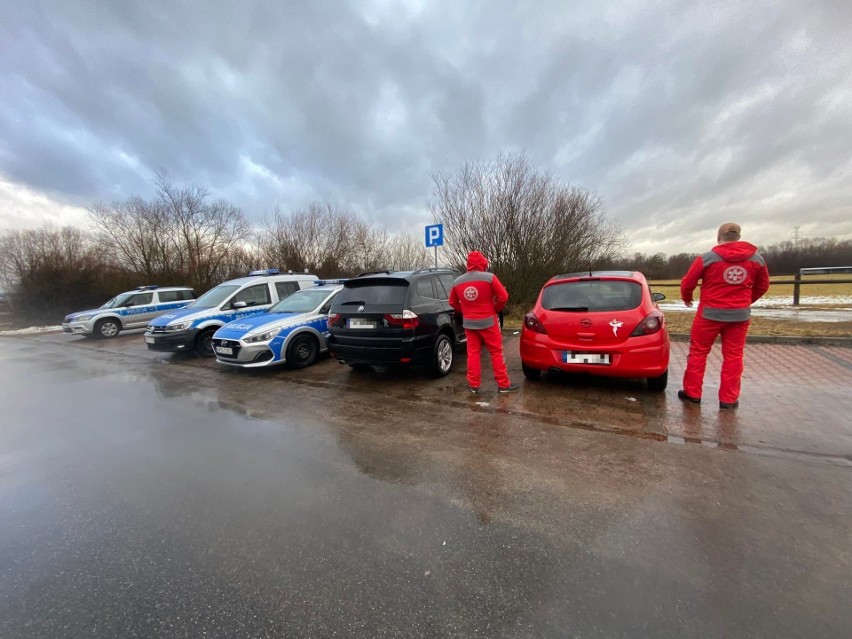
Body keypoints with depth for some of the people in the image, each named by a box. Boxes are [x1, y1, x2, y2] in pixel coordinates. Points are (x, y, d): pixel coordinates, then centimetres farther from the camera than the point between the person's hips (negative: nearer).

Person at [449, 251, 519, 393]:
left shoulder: (457, 282, 2)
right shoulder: (489, 277, -11)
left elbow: (452, 302, 12)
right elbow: (503, 297, -10)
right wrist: (496, 309, 6)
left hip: (469, 323, 4)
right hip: (488, 321, -3)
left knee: (473, 353, 11)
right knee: (496, 353, 7)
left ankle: (473, 385, 16)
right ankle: (503, 384, 14)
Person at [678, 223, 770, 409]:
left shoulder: (707, 258, -10)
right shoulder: (757, 259, 4)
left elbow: (687, 282, -3)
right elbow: (763, 286, 15)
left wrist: (686, 298, 17)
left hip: (710, 313, -3)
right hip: (740, 315, 4)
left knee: (698, 352, 7)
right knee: (733, 356, 10)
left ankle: (692, 392, 13)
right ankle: (729, 398, 14)